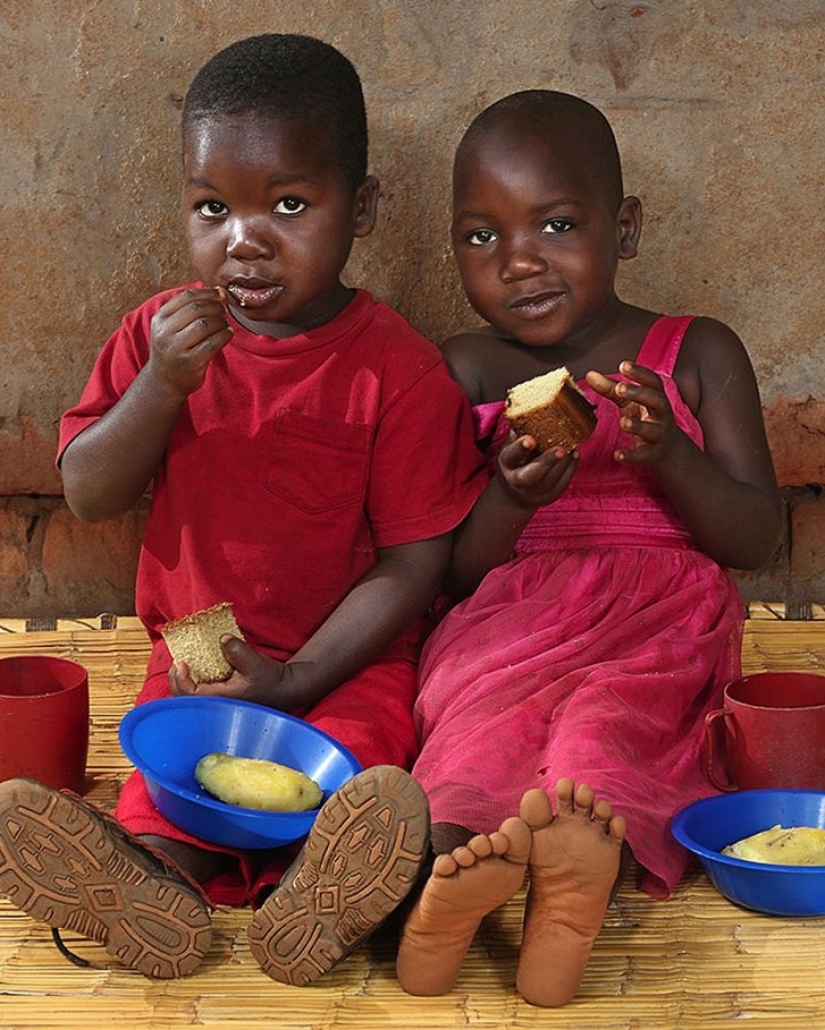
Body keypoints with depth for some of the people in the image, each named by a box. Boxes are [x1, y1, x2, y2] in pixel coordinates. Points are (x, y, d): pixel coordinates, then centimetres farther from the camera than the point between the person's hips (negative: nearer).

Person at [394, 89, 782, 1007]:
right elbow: (450, 573, 8)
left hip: (661, 618, 0)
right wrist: (511, 496, -14)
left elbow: (754, 538, 6)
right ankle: (454, 856, -60)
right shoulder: (462, 373, 13)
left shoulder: (696, 355, 12)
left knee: (610, 715, -35)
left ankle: (589, 835, -61)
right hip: (511, 612, 0)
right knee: (492, 696, -35)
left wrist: (669, 455, -13)